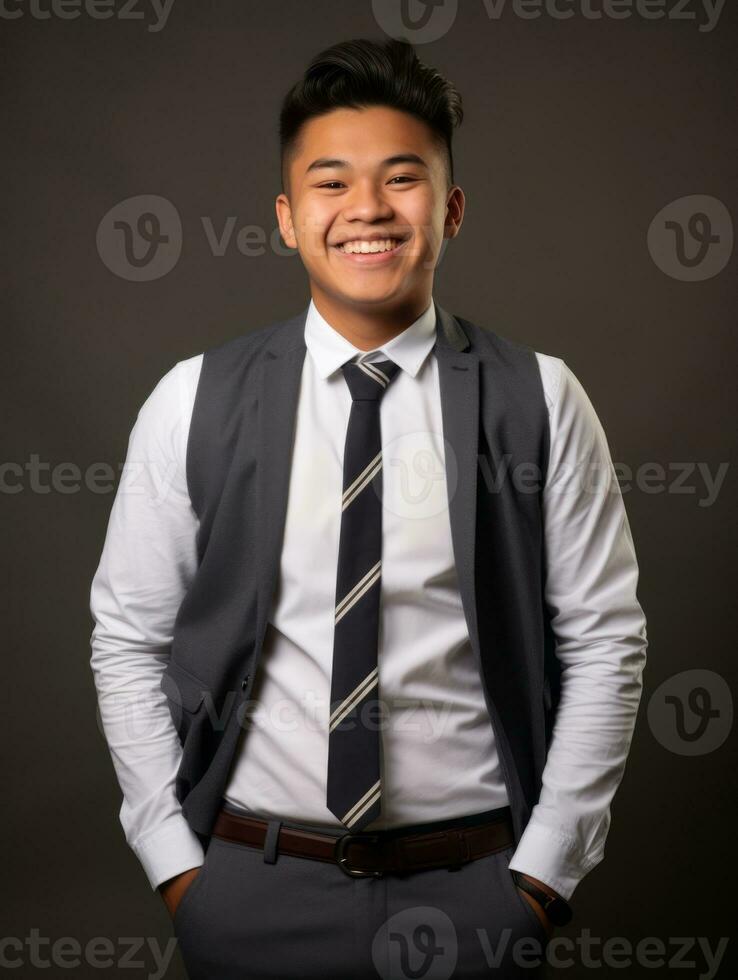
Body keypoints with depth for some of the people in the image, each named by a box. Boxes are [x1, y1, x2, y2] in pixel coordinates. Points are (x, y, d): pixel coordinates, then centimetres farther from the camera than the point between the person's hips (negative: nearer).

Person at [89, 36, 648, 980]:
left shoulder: (540, 400, -5)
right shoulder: (194, 402, -4)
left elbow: (604, 644, -2)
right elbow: (127, 641, 1)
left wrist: (542, 872, -4)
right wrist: (175, 867, -2)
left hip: (477, 889, 0)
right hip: (252, 887, 1)